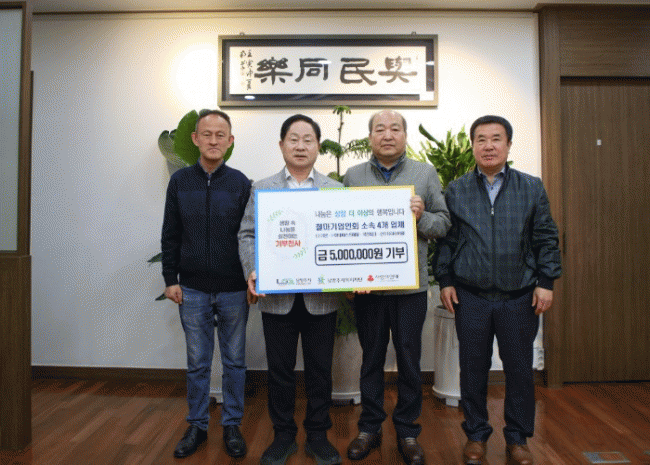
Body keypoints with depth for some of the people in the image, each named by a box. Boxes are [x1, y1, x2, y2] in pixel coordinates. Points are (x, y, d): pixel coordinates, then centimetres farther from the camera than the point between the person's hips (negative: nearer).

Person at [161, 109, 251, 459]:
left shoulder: (240, 183, -1)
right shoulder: (180, 181, 4)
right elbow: (170, 235, 6)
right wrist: (170, 279, 2)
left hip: (234, 290, -1)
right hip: (192, 289, 1)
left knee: (234, 361, 10)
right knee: (197, 363, 11)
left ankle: (232, 426, 26)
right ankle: (197, 426, 28)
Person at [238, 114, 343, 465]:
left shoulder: (336, 190, 7)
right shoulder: (262, 188, 8)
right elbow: (247, 235, 4)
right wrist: (252, 271, -12)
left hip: (321, 297, 0)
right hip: (277, 296, 0)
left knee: (320, 370, 11)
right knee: (280, 370, 11)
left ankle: (318, 435, 29)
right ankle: (283, 435, 29)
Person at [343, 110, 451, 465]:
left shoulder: (425, 173, 6)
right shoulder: (353, 176, 7)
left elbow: (444, 223, 5)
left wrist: (422, 217, -15)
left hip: (411, 285, 0)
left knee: (409, 359, 8)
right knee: (371, 358, 12)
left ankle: (407, 432, 26)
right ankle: (369, 428, 28)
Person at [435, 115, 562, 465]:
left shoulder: (532, 188, 5)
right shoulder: (456, 191, 4)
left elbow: (546, 239, 5)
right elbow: (446, 240, 6)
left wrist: (546, 282, -1)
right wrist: (445, 281, 1)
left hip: (519, 297, 0)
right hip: (470, 297, 0)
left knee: (519, 369, 9)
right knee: (473, 369, 9)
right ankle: (476, 434, 27)